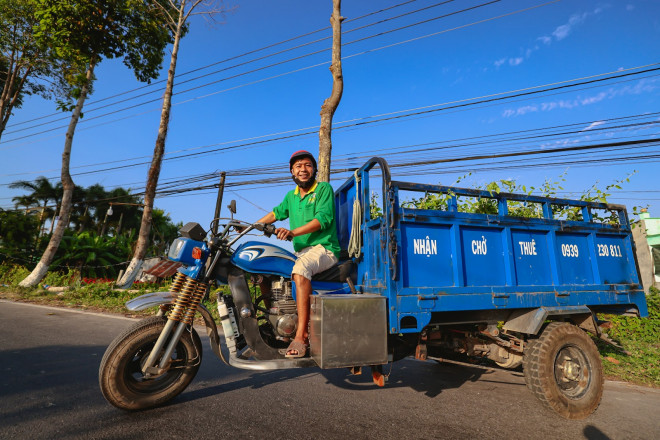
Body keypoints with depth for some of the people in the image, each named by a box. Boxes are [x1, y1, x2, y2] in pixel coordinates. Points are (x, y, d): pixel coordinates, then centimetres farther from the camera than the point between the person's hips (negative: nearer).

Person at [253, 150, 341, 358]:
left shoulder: (324, 188, -3)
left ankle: (301, 336, -32)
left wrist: (293, 232, -28)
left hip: (324, 248, -8)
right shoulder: (291, 196, 19)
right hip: (302, 252, 8)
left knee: (301, 270, -37)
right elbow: (277, 212, 30)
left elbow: (323, 218, -16)